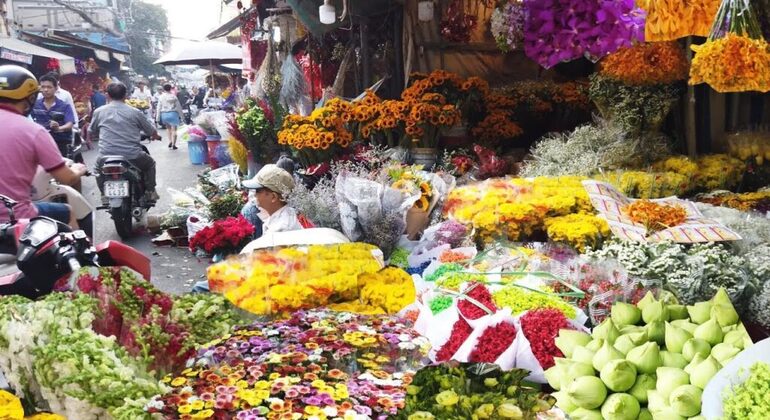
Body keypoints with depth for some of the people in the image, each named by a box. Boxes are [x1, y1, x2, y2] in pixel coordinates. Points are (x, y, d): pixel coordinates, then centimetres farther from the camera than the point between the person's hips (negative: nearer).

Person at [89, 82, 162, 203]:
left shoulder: (99, 112, 7)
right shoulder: (134, 112, 4)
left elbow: (91, 135, 18)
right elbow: (153, 132, 12)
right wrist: (155, 136, 36)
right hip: (132, 157, -1)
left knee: (98, 166, 36)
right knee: (150, 163, 30)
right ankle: (150, 192, 21)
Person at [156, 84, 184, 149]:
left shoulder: (161, 97, 1)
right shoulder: (173, 97, -2)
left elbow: (159, 108, 3)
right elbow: (178, 106, 1)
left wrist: (158, 118, 8)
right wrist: (181, 114, 11)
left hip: (164, 114, 2)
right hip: (173, 113, -2)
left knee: (169, 128, 22)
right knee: (174, 129, 3)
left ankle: (170, 141, 10)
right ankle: (173, 144, -1)